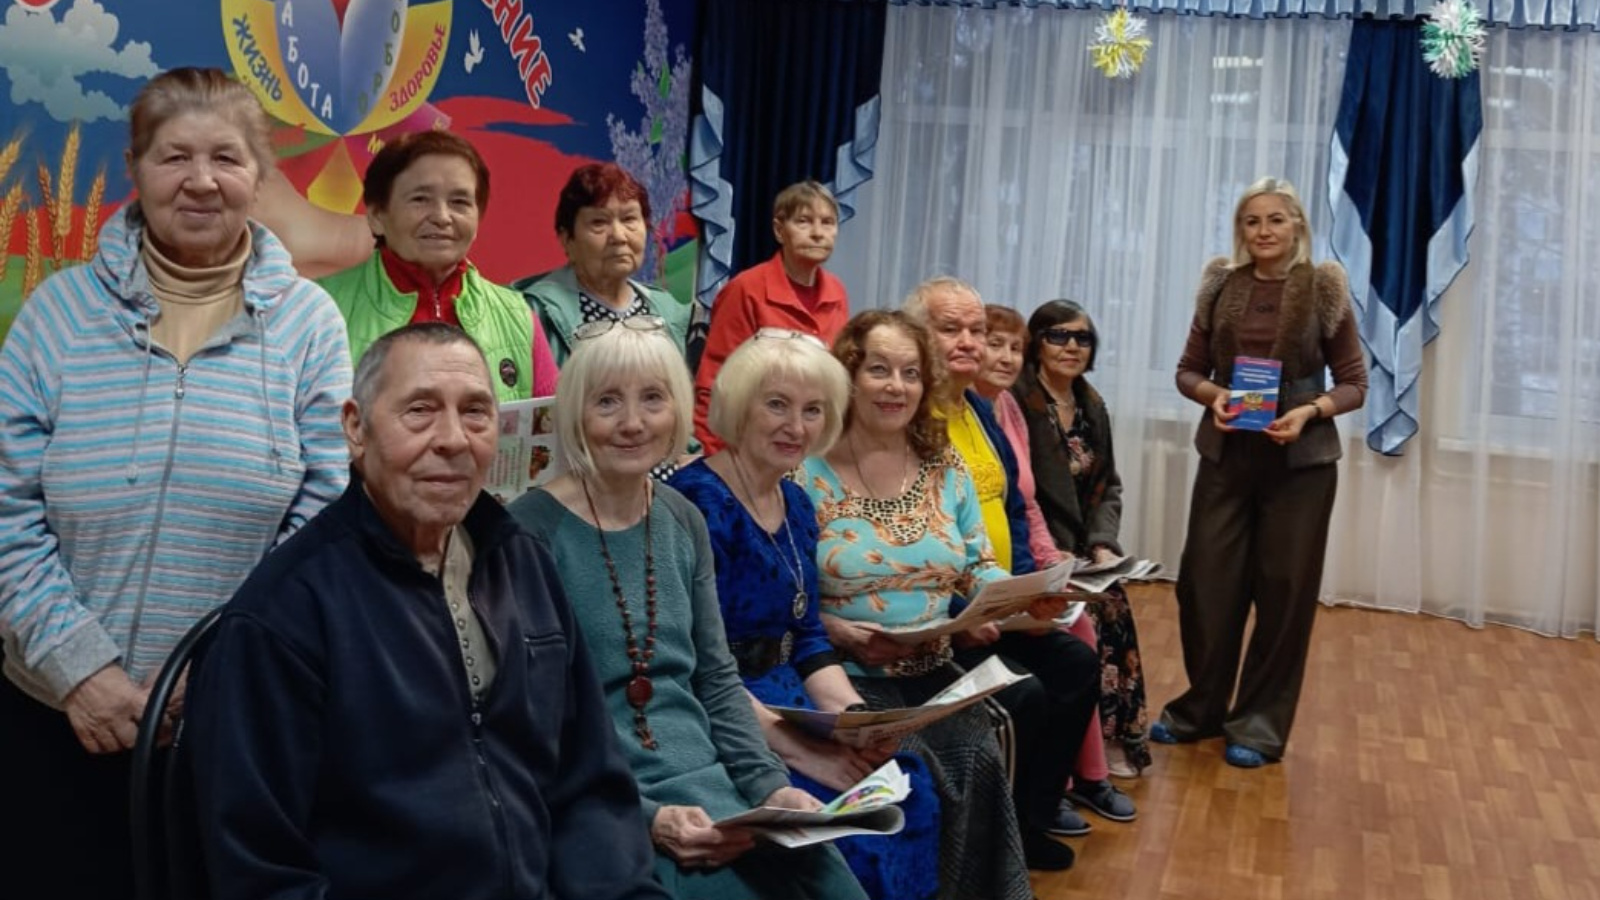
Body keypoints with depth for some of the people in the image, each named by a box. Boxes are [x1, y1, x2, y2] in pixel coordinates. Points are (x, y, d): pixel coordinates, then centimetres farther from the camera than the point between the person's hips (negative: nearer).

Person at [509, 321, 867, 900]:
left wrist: (770, 784, -2)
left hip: (710, 783, 6)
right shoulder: (531, 532, -11)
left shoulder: (683, 521, 8)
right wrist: (643, 817, -20)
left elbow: (716, 677, 12)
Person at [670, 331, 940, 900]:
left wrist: (855, 715, -4)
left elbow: (807, 637, 13)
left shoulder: (796, 505, 10)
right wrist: (793, 745, -22)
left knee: (905, 787, -9)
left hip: (785, 698, 8)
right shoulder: (697, 501, -16)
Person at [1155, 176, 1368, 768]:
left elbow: (1354, 383, -1)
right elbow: (1188, 370, 8)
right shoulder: (1221, 285, 4)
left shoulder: (1324, 288, -3)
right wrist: (1212, 394, -13)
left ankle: (1260, 725, 18)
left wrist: (1310, 411, -19)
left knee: (1284, 592, 4)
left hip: (1300, 461, -2)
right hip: (1226, 455, 2)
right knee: (1205, 583, 4)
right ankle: (1201, 708, 23)